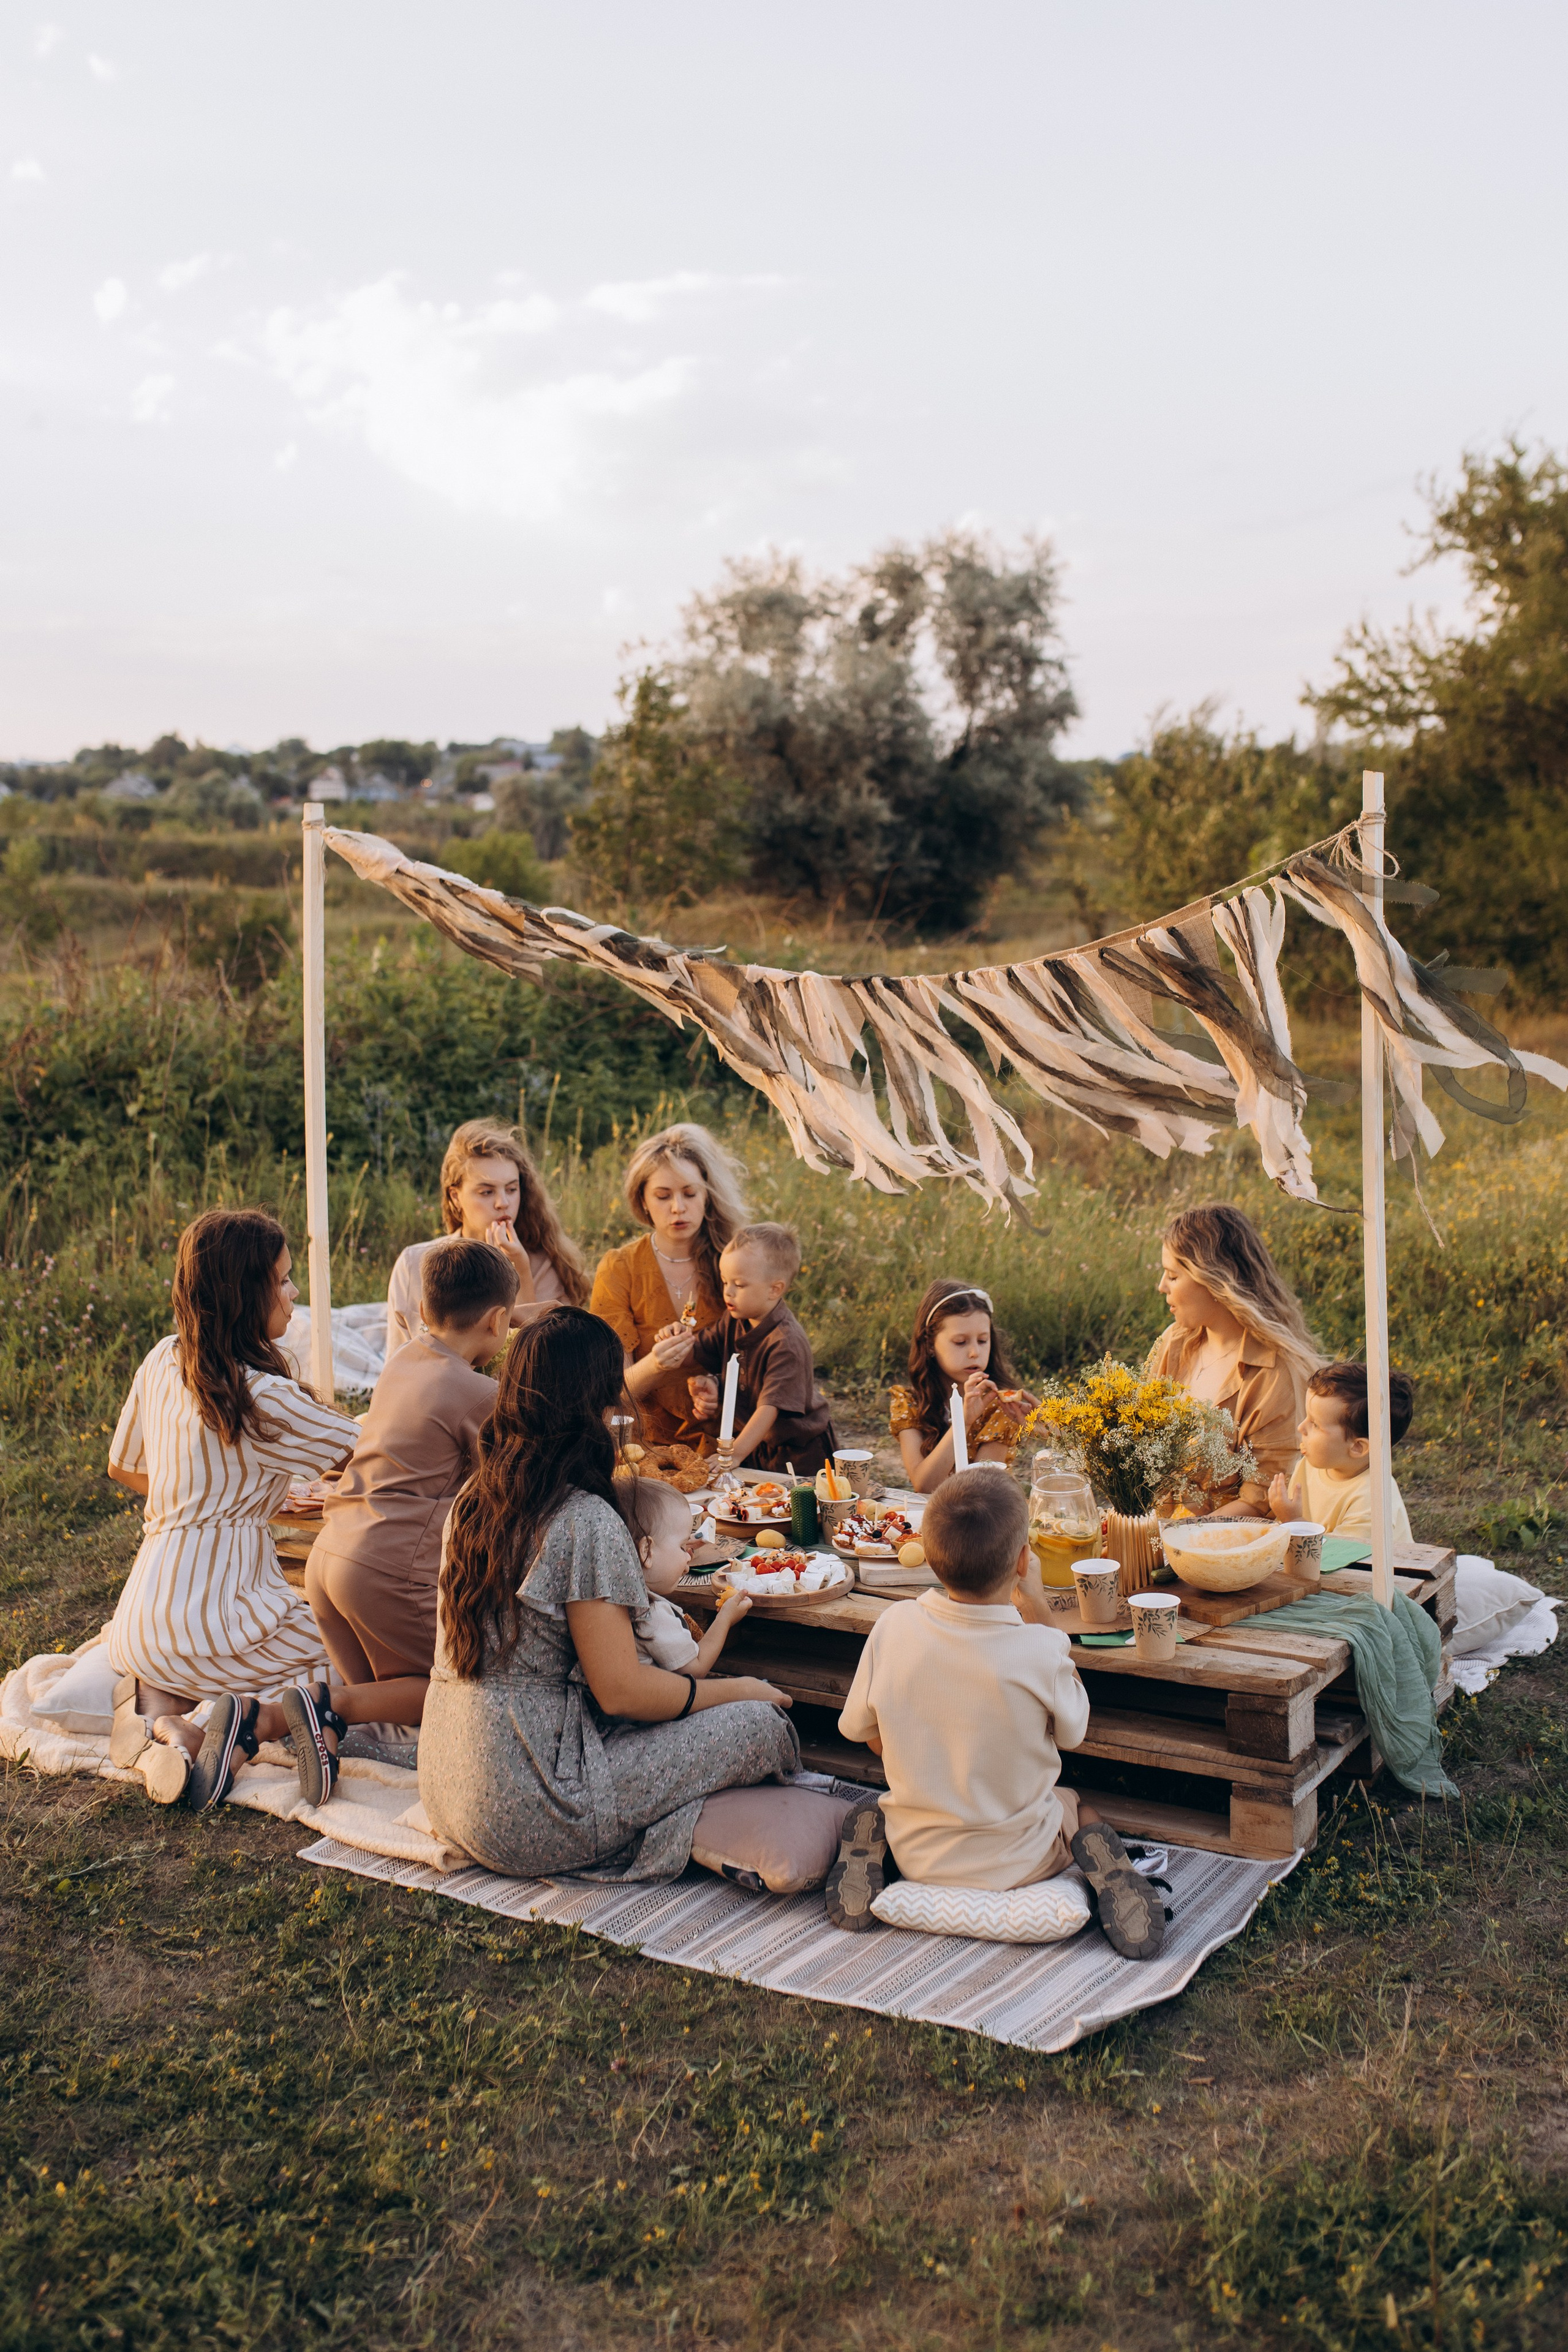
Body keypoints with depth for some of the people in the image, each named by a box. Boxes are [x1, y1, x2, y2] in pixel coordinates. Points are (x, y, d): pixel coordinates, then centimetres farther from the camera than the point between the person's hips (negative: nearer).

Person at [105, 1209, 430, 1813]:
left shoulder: (163, 1361, 6)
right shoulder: (263, 1399, -15)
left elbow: (123, 1468, 22)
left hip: (137, 1623, 7)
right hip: (218, 1620, -6)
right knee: (423, 1683, -1)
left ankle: (157, 1714, 9)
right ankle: (264, 1718, -17)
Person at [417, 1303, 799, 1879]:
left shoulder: (471, 1501, 6)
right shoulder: (586, 1521, -18)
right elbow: (621, 1690, -17)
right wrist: (736, 1690, -1)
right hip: (527, 1821, -8)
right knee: (761, 1725, -6)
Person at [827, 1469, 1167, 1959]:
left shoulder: (893, 1625, -18)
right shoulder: (1040, 1651, -26)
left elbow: (863, 1730, -3)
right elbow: (1071, 1732, -5)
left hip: (918, 1857, 2)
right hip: (1019, 1862, -2)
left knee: (868, 1810, 36)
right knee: (1077, 1807, 30)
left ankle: (863, 1852, 6)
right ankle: (1110, 1880, 2)